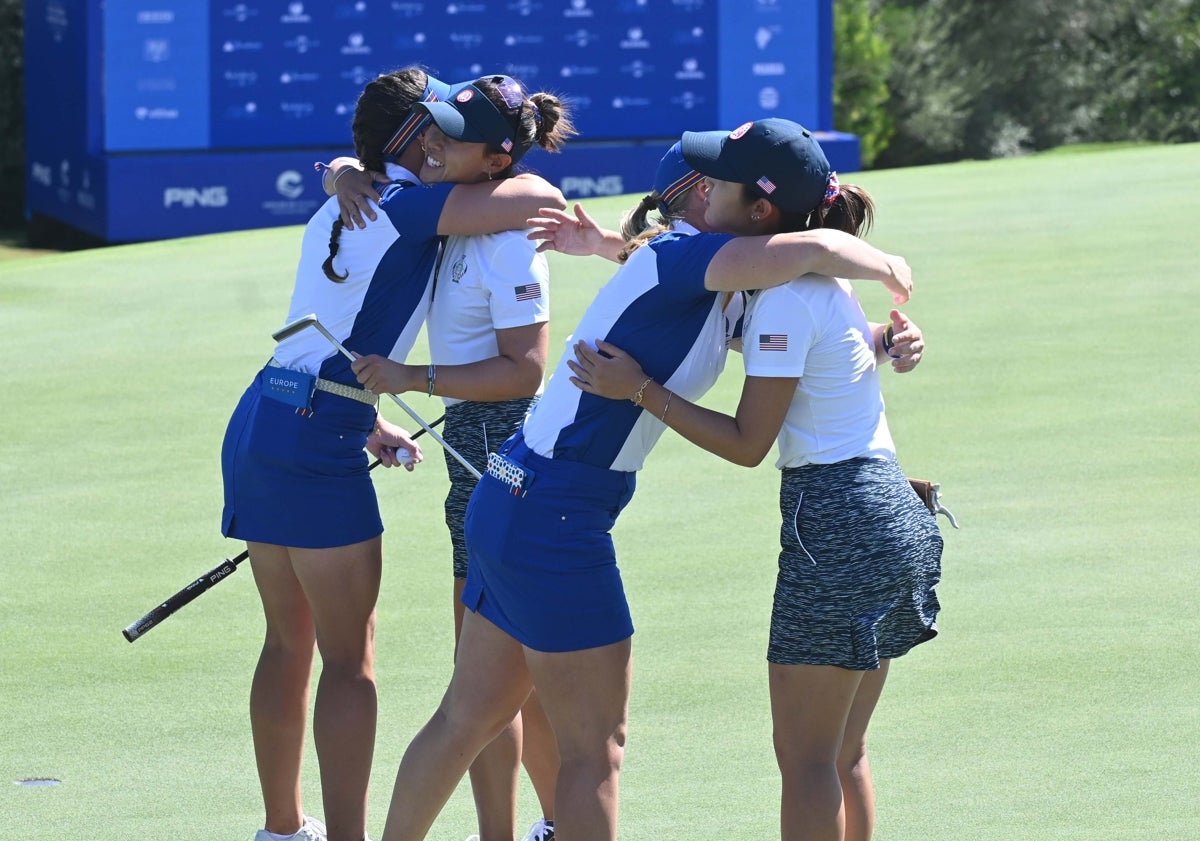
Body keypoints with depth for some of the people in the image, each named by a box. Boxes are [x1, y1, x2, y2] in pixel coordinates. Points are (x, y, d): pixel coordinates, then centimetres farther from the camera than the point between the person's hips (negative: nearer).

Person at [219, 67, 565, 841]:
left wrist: (368, 423, 30)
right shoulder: (411, 206, -10)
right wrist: (505, 171, 2)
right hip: (318, 439, -9)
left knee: (289, 641, 16)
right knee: (350, 657, -4)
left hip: (258, 424, 9)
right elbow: (541, 199, -19)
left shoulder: (344, 206, 18)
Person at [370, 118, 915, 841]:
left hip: (510, 505, 10)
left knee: (471, 716, 21)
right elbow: (813, 251, -32)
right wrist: (885, 266, -11)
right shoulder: (680, 260, -16)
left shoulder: (722, 301, 12)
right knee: (596, 750, -2)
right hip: (554, 518, -10)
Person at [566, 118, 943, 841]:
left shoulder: (785, 300, -16)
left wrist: (640, 391, -13)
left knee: (805, 755, -4)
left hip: (835, 524, -10)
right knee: (844, 754, 15)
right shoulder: (818, 276, 12)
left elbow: (748, 443, -14)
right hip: (891, 511, 10)